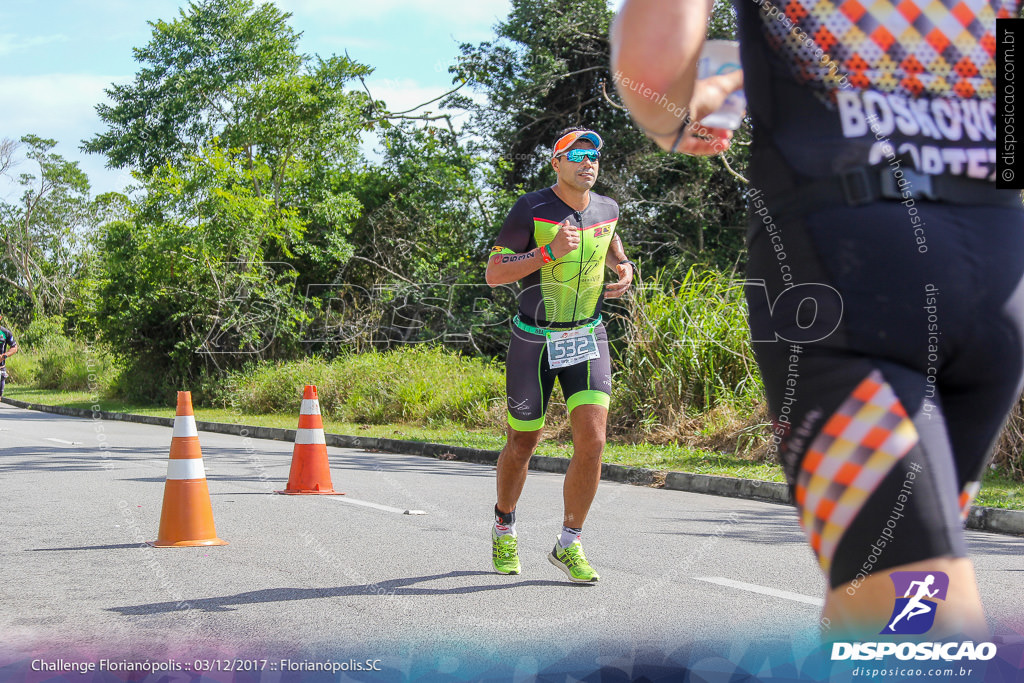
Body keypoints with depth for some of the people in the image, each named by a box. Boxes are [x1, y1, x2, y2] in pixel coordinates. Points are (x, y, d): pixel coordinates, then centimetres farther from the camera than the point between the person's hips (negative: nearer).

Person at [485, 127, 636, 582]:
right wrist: (549, 252, -26)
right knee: (522, 445, 8)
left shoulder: (606, 209, 2)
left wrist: (623, 268, 6)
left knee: (592, 442, -13)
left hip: (588, 339, 3)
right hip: (533, 340, -3)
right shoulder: (531, 209, -13)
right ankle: (504, 529, 35)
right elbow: (494, 273, -14)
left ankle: (568, 546, 2)